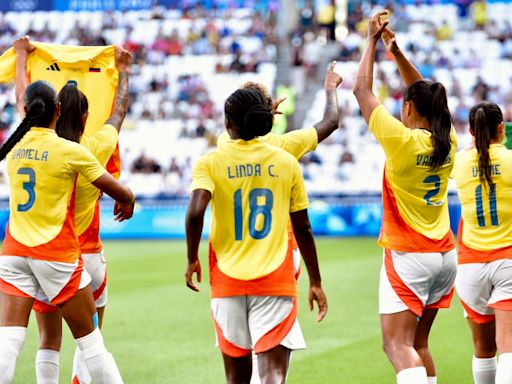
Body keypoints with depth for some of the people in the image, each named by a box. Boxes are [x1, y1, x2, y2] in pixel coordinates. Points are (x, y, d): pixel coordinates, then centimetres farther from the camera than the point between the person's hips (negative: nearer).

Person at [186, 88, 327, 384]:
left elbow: (196, 211, -18)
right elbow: (303, 229, 6)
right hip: (276, 280, -1)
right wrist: (316, 282, 14)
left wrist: (192, 259, -2)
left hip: (228, 279, 1)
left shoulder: (211, 162, -1)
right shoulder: (286, 162, 3)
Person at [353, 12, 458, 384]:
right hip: (445, 255, 7)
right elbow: (426, 94, 19)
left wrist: (372, 40, 3)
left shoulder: (402, 141, -15)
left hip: (408, 256, -7)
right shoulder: (448, 142, 2)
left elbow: (362, 90, -6)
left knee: (398, 345, -11)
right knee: (418, 344, 16)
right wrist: (396, 51, 18)